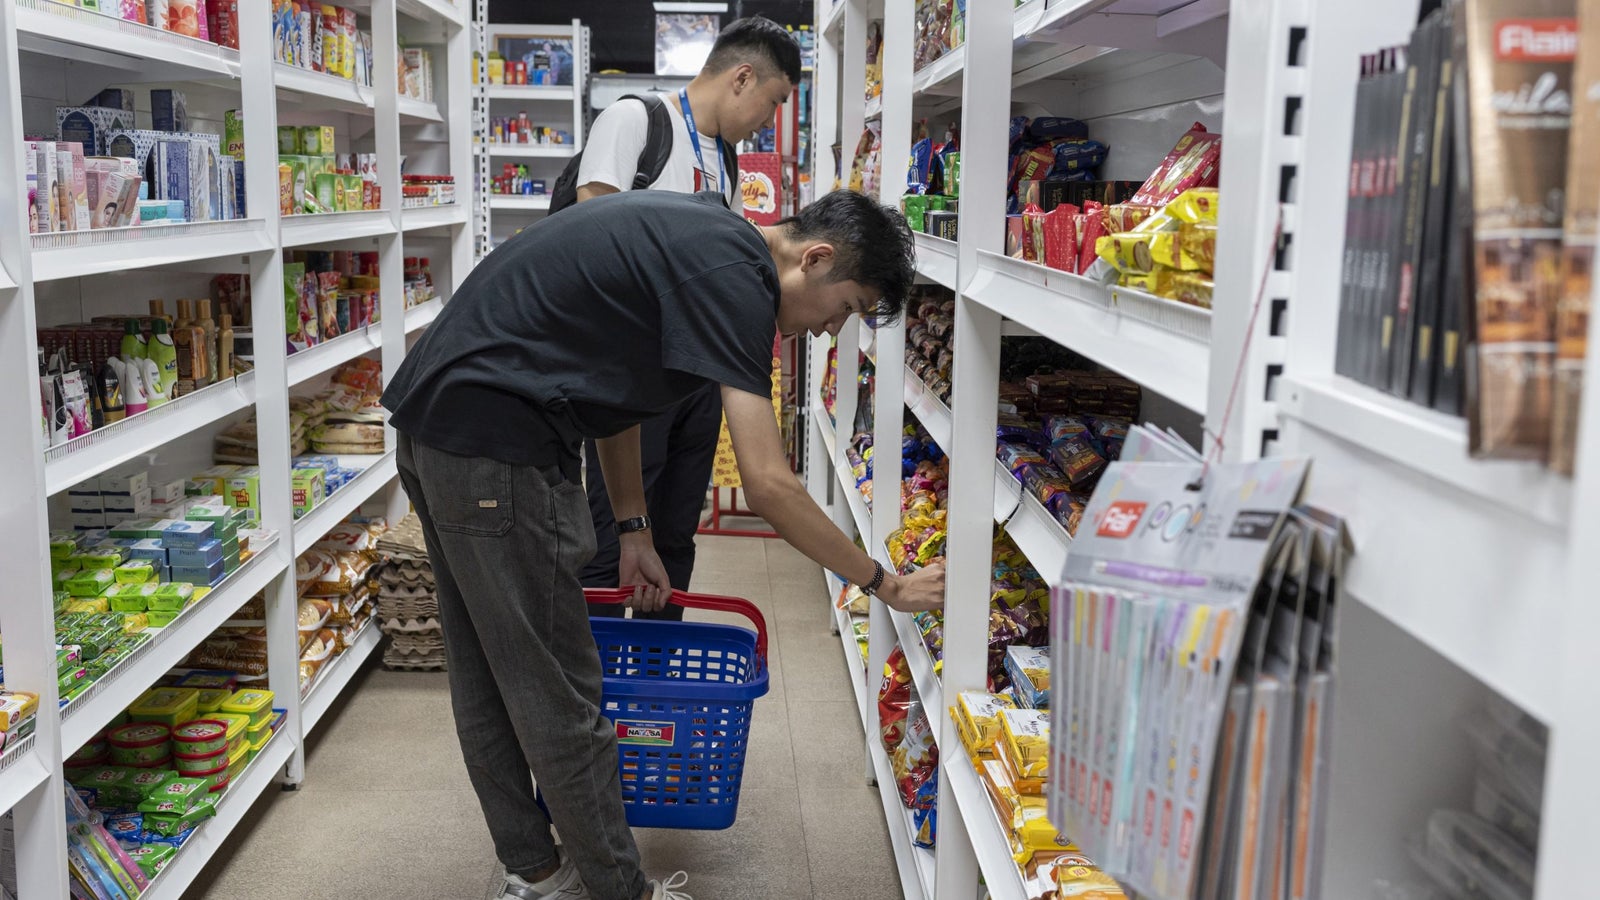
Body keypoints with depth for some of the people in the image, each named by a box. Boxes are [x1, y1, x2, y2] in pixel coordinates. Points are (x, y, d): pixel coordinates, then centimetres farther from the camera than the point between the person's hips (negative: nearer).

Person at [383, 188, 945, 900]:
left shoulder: (703, 233, 14)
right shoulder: (733, 274, -16)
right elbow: (768, 485, -20)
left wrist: (634, 530, 21)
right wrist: (885, 585, -10)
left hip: (434, 421, 11)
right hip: (495, 443, -11)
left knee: (486, 676, 18)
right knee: (556, 696, 2)